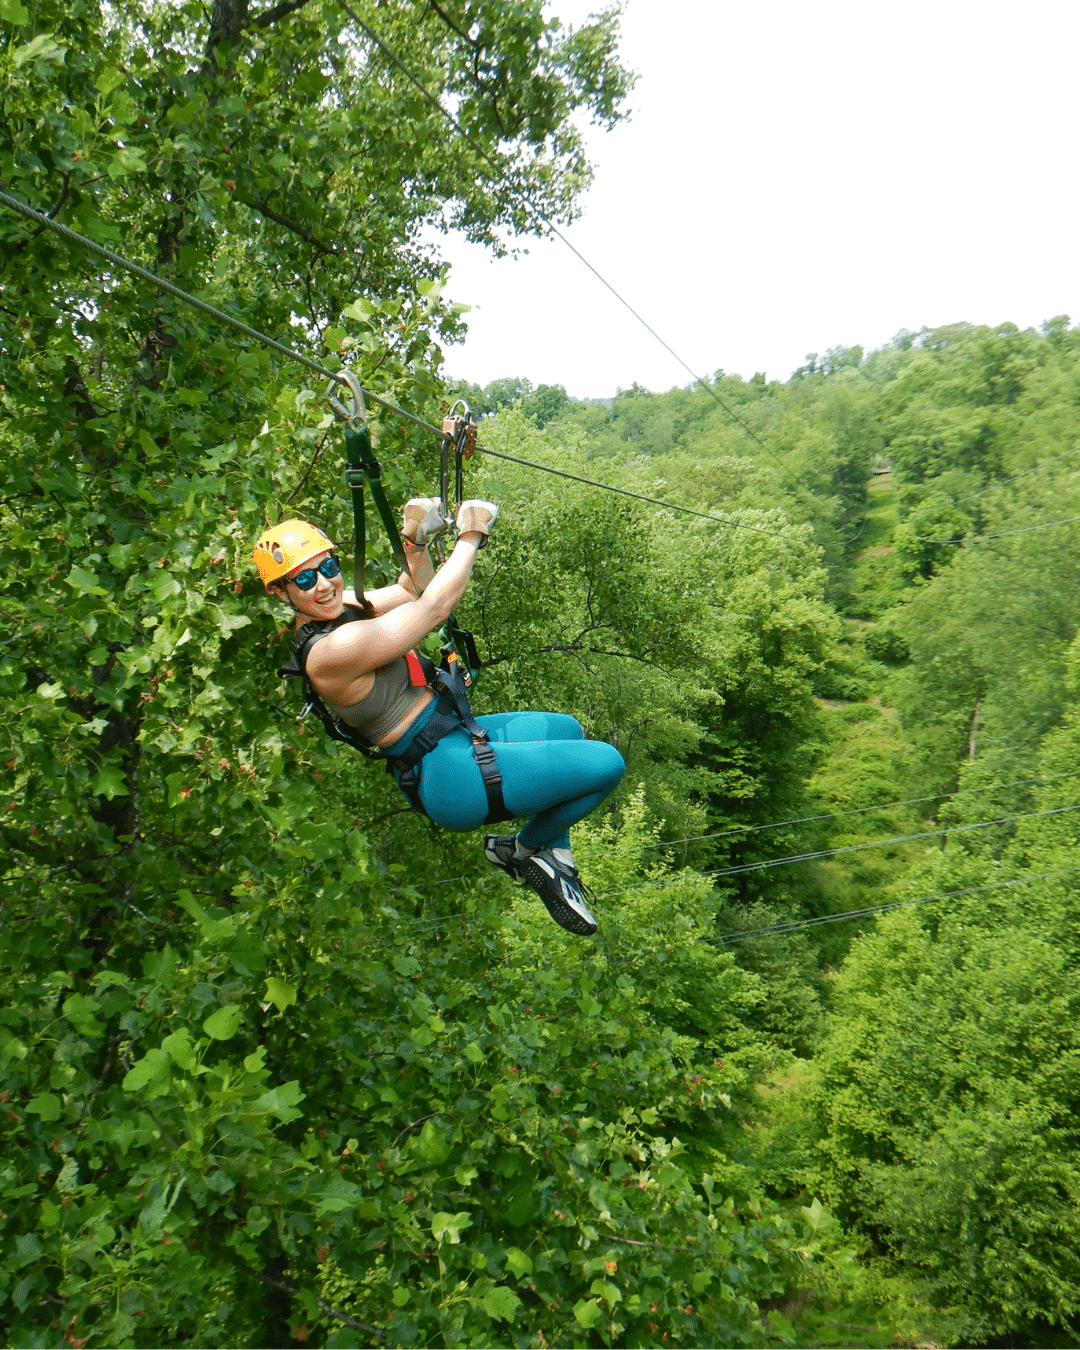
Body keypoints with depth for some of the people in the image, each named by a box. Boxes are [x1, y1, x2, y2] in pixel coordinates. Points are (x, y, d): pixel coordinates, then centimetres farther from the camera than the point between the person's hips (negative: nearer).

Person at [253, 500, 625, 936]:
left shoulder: (338, 607, 3)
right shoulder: (330, 650, -28)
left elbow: (411, 592, 15)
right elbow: (434, 607, -24)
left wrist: (415, 544, -5)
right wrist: (471, 536, -11)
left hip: (455, 738, 11)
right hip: (452, 777, -11)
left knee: (567, 730, 29)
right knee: (606, 764, -11)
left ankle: (554, 861, 28)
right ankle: (521, 849, 12)